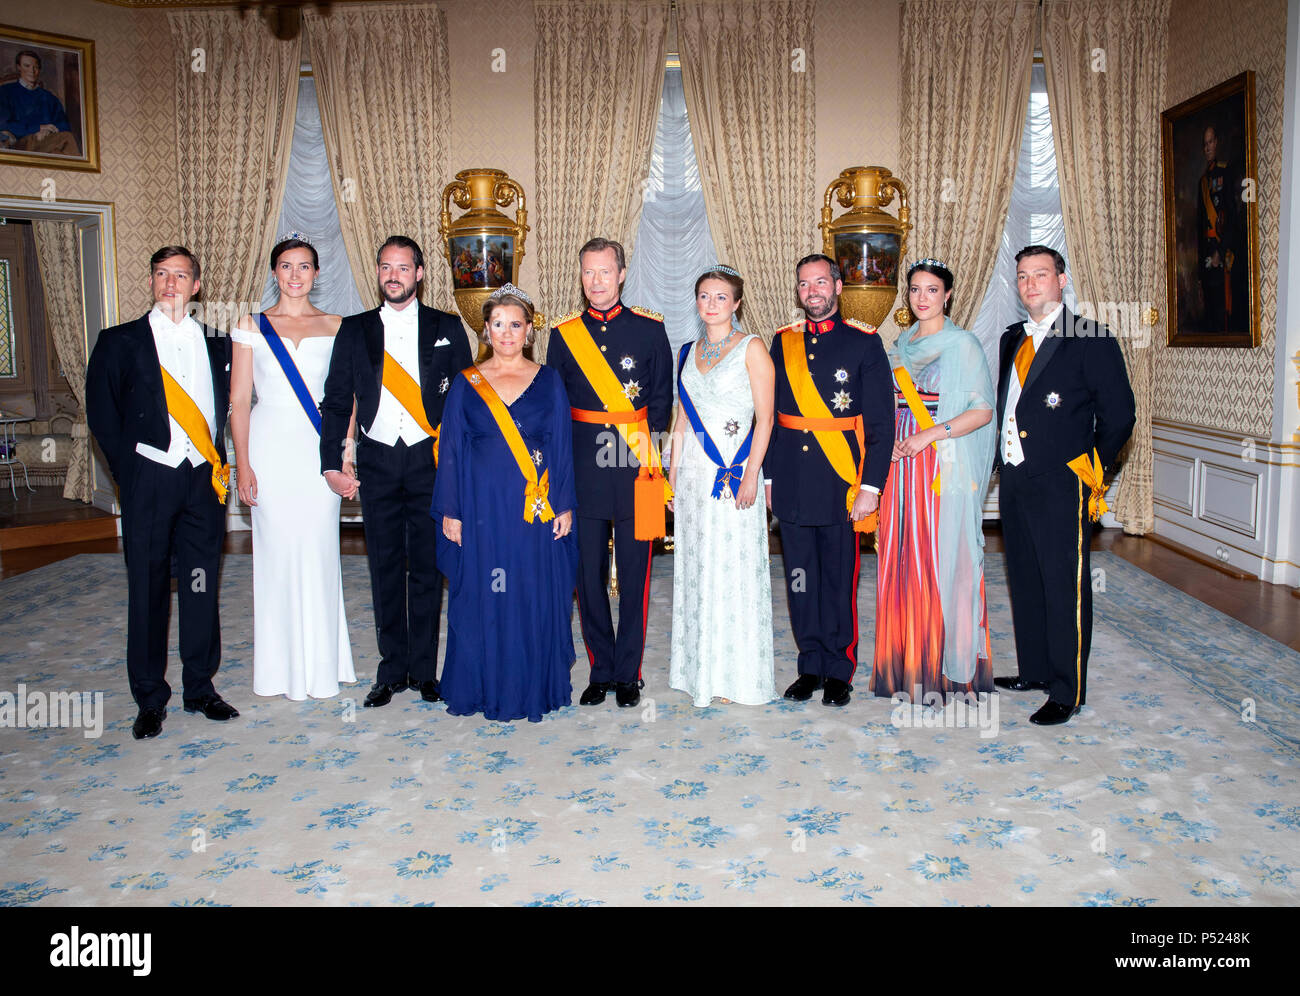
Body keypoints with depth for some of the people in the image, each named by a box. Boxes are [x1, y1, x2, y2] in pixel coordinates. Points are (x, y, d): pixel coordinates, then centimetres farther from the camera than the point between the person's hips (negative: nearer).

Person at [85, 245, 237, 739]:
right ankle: (150, 699, 16)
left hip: (203, 479, 2)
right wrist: (129, 471, -3)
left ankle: (199, 688, 21)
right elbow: (101, 411, 2)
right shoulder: (120, 342, 3)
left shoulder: (215, 343, 11)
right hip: (149, 481, -2)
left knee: (201, 587, 8)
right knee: (148, 590, 4)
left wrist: (218, 462, 3)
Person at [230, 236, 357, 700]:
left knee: (319, 552, 2)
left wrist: (345, 454, -5)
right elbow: (239, 400, 3)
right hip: (271, 447, 0)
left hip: (319, 448, 1)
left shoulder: (336, 327, 8)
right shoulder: (253, 325, 6)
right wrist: (243, 464, -5)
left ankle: (321, 665, 16)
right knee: (277, 550, 1)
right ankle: (282, 667, 15)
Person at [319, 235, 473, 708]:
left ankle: (425, 669, 15)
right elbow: (336, 401, 8)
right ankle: (392, 669, 18)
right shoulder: (354, 330, 9)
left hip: (431, 460, -1)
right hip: (378, 461, 1)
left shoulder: (447, 328, 5)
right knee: (385, 568, 6)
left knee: (428, 567, 3)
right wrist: (332, 464, -2)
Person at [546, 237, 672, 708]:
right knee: (588, 574, 6)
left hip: (635, 470, -1)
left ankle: (628, 673, 17)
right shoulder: (564, 334, 8)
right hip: (583, 470, 2)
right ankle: (601, 671, 20)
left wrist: (646, 443, -4)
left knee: (633, 574, 3)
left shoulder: (649, 328, 4)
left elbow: (662, 397, 7)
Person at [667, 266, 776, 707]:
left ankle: (736, 675, 10)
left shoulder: (751, 348, -3)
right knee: (695, 567, 8)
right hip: (693, 472, 5)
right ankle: (699, 668, 19)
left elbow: (764, 418, -8)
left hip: (734, 472, -5)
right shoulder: (688, 352, 13)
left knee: (733, 569, -1)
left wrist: (750, 473, -16)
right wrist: (673, 475, 12)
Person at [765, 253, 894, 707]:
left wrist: (870, 487, -10)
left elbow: (881, 423, -4)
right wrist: (768, 476, 8)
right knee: (800, 580, 9)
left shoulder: (864, 342, 0)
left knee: (839, 581, 3)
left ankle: (839, 672, 17)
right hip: (791, 486, 3)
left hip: (841, 484, -3)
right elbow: (770, 415, 13)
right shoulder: (783, 342, 11)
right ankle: (811, 666, 22)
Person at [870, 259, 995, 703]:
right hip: (902, 463, 6)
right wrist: (889, 443, 7)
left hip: (946, 465, -6)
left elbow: (984, 411, -9)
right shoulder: (902, 345, 14)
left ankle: (947, 663, 7)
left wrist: (930, 434, -17)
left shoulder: (963, 344, -4)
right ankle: (906, 661, 16)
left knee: (943, 557, -4)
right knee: (902, 556, 6)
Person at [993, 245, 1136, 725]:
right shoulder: (1012, 339, 15)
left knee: (1065, 587, -1)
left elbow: (1120, 414, -7)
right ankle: (1033, 671, 29)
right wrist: (1003, 461, 12)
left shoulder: (1091, 340, -6)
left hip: (1060, 486, -7)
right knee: (1025, 582, 15)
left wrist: (1090, 467, -4)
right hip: (1014, 482, 7)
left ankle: (1067, 692, 8)